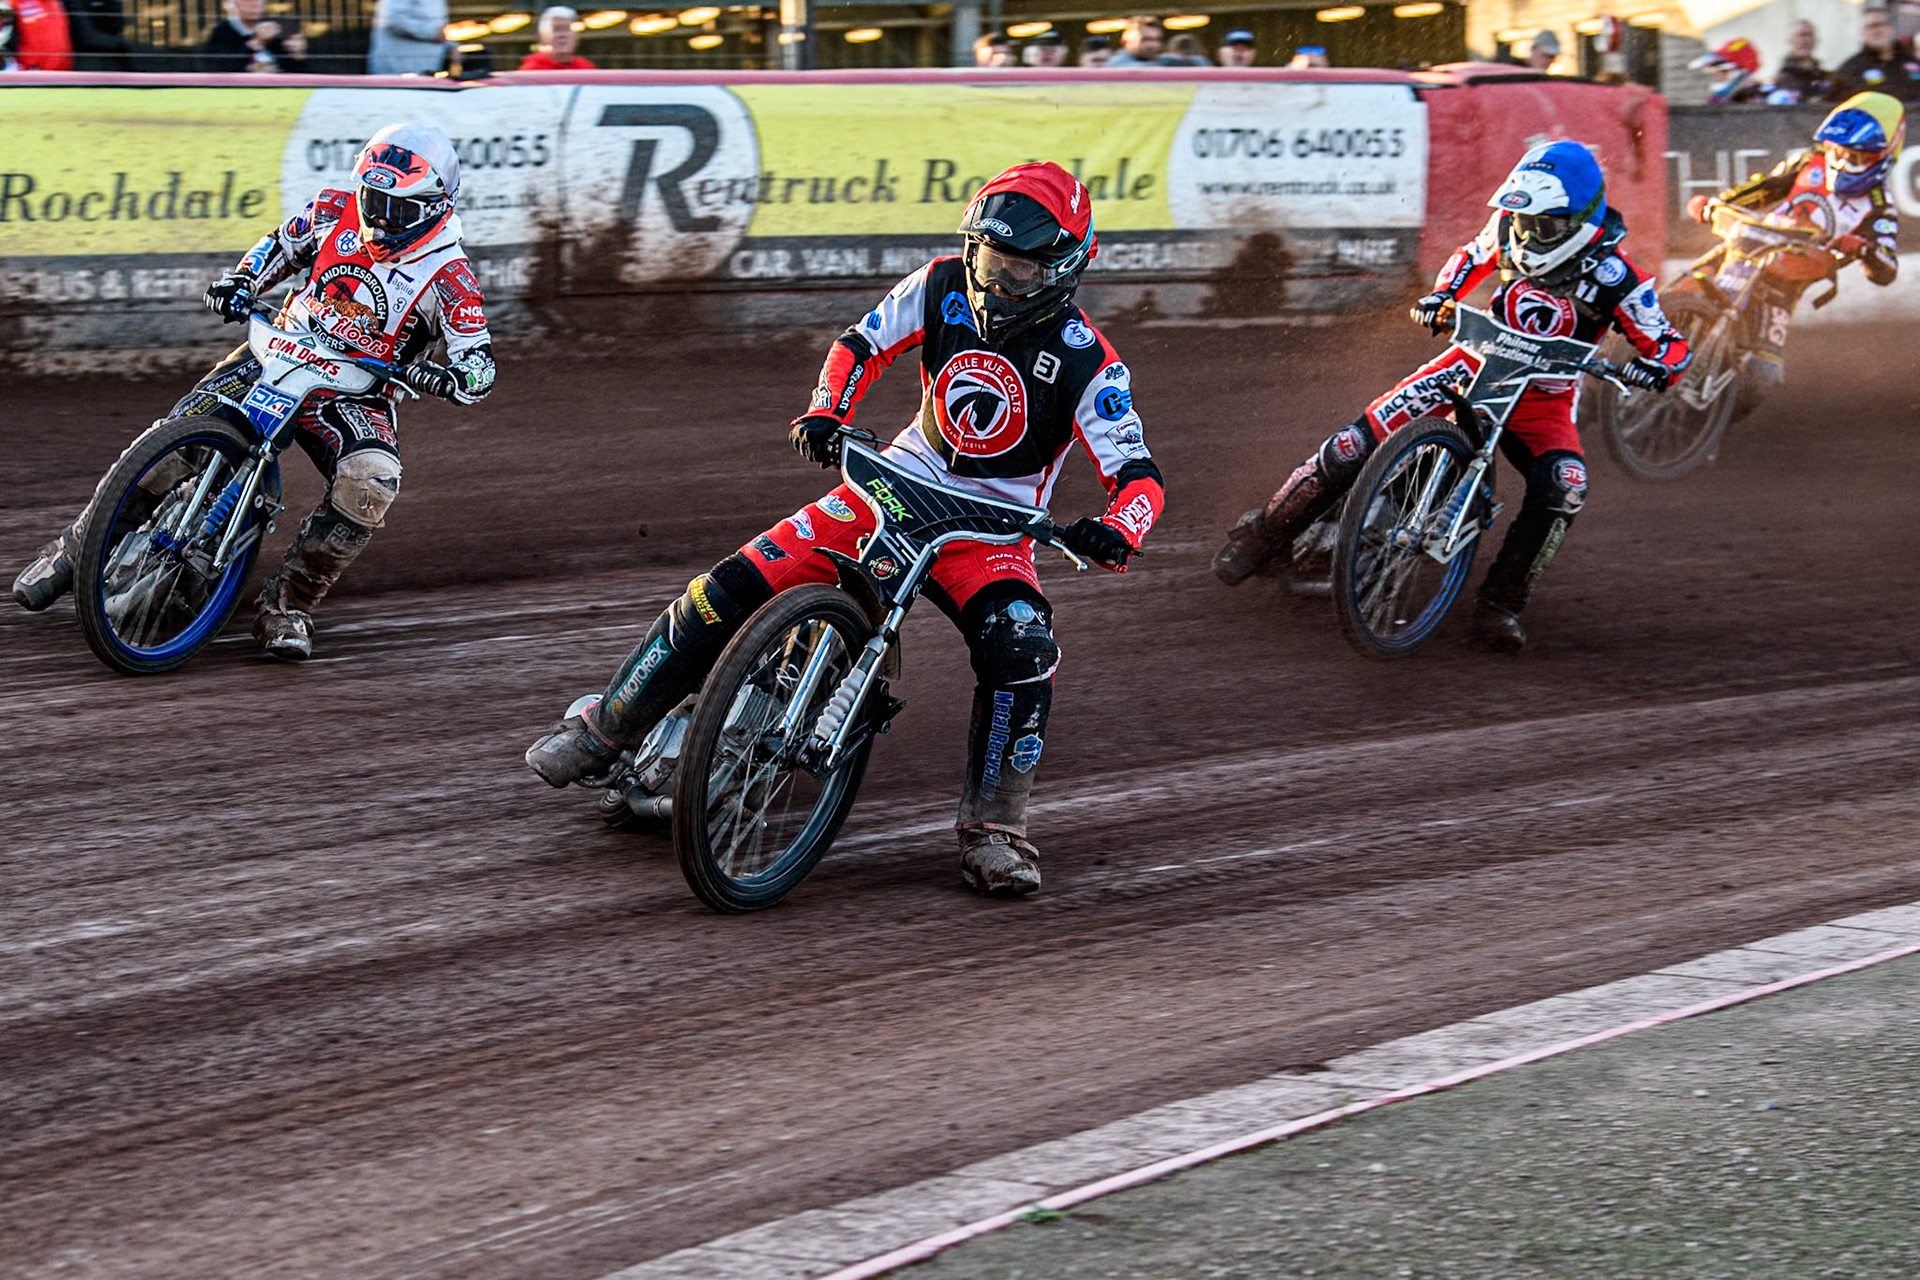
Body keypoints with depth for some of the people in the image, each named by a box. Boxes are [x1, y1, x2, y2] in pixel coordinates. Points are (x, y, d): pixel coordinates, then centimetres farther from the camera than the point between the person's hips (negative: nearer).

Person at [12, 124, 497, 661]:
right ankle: (72, 550, 5)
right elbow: (282, 245, 16)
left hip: (357, 391, -2)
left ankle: (285, 606, -18)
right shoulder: (334, 213, -3)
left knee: (371, 483, -34)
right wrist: (239, 282, -3)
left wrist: (437, 376, -36)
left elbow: (479, 369, -14)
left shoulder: (449, 278, -14)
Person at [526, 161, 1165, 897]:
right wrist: (825, 414, -13)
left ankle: (993, 829, -19)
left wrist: (1115, 536, -42)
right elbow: (862, 343, 7)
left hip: (989, 531, -3)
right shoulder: (945, 287, -5)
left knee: (1022, 649, -33)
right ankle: (602, 731, 4)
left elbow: (1138, 475, -20)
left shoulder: (1085, 362, -16)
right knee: (732, 587, -10)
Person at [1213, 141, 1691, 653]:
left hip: (1544, 395, -2)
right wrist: (1442, 295, -7)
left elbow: (1671, 344, -16)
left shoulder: (1616, 279, -21)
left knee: (1564, 486, -31)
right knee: (1359, 440, -14)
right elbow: (1472, 255, 12)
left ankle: (1501, 603, -18)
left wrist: (1659, 366, -40)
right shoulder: (1509, 228, -10)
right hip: (1479, 358, 2)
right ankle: (1264, 533, 1)